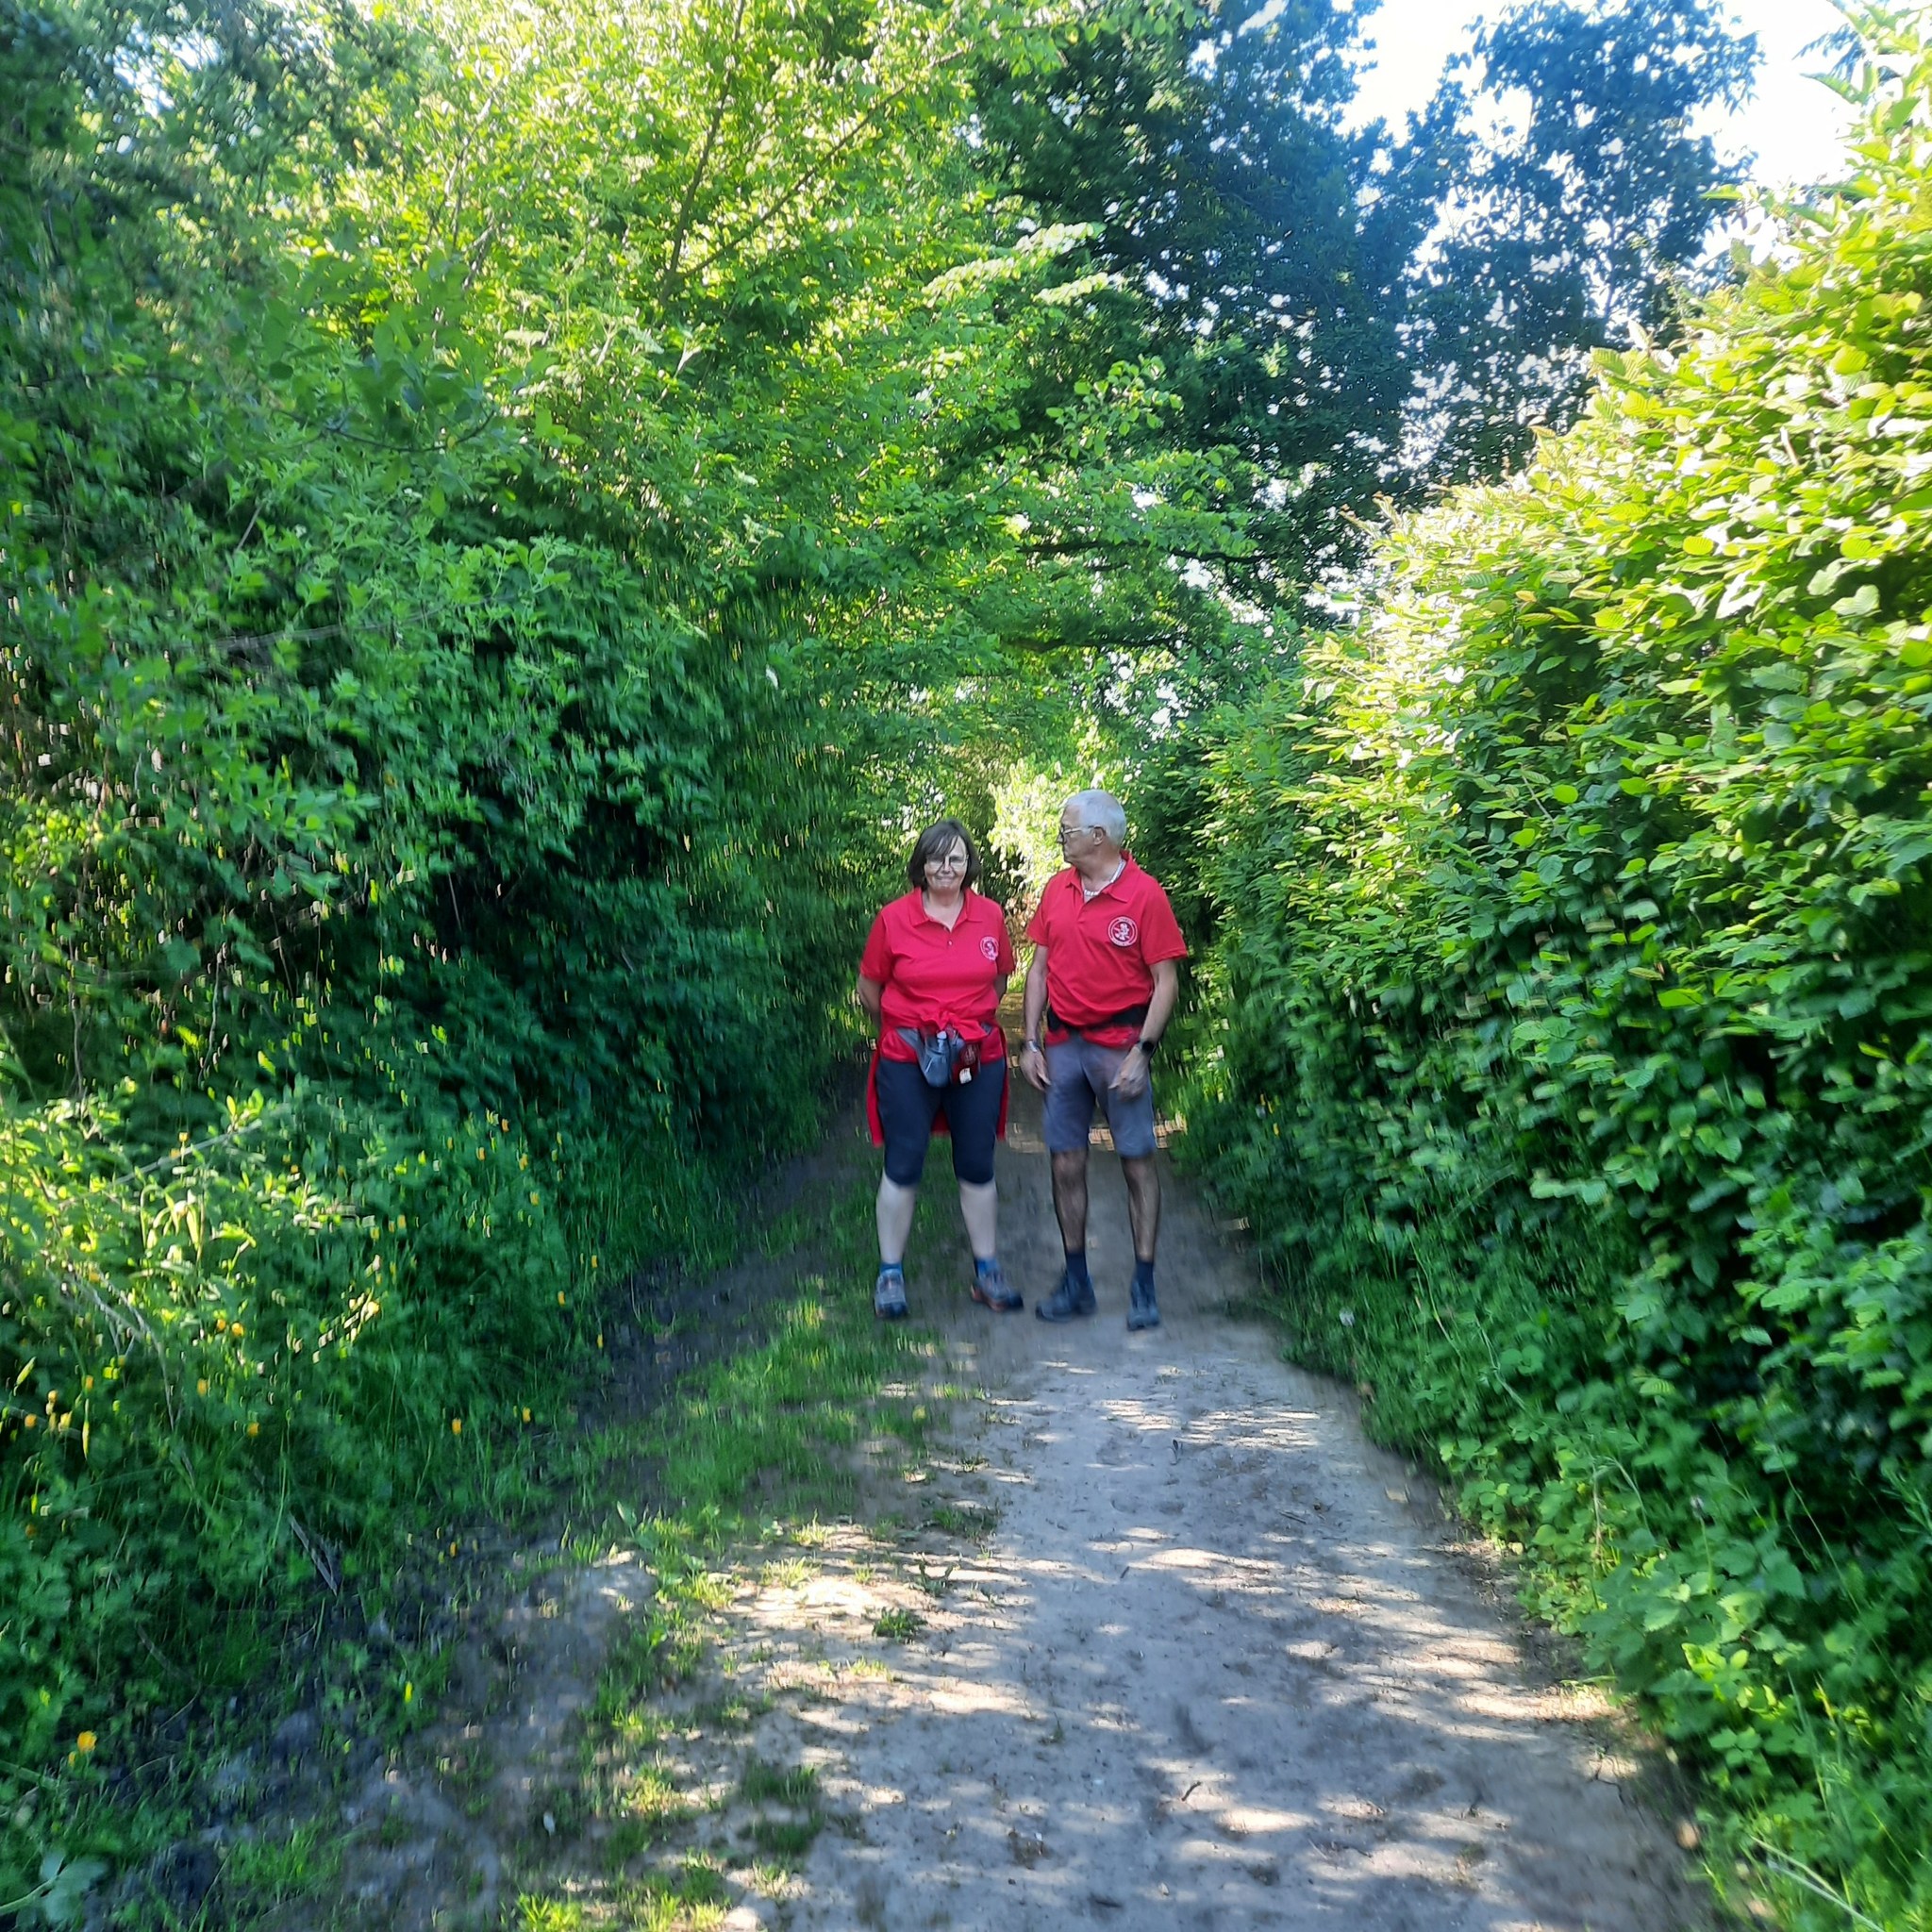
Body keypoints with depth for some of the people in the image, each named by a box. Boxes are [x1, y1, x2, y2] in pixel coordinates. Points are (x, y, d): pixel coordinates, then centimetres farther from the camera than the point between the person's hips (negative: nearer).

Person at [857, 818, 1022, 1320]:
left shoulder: (990, 916, 0)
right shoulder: (893, 918, -7)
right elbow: (868, 989, 4)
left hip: (979, 1058, 2)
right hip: (908, 1062, -2)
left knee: (977, 1167, 11)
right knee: (902, 1167, 5)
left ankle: (987, 1271, 24)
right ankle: (890, 1274, 18)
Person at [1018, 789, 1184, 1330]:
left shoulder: (1144, 894, -9)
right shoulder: (1057, 889, 7)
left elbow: (1165, 981, -8)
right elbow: (1039, 968, 11)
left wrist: (1142, 1051, -15)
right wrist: (1031, 1042, 6)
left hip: (1120, 1044, -5)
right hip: (1063, 1044, 5)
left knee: (1138, 1162, 2)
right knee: (1066, 1164, 8)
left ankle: (1144, 1286, 11)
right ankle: (1076, 1280, 20)